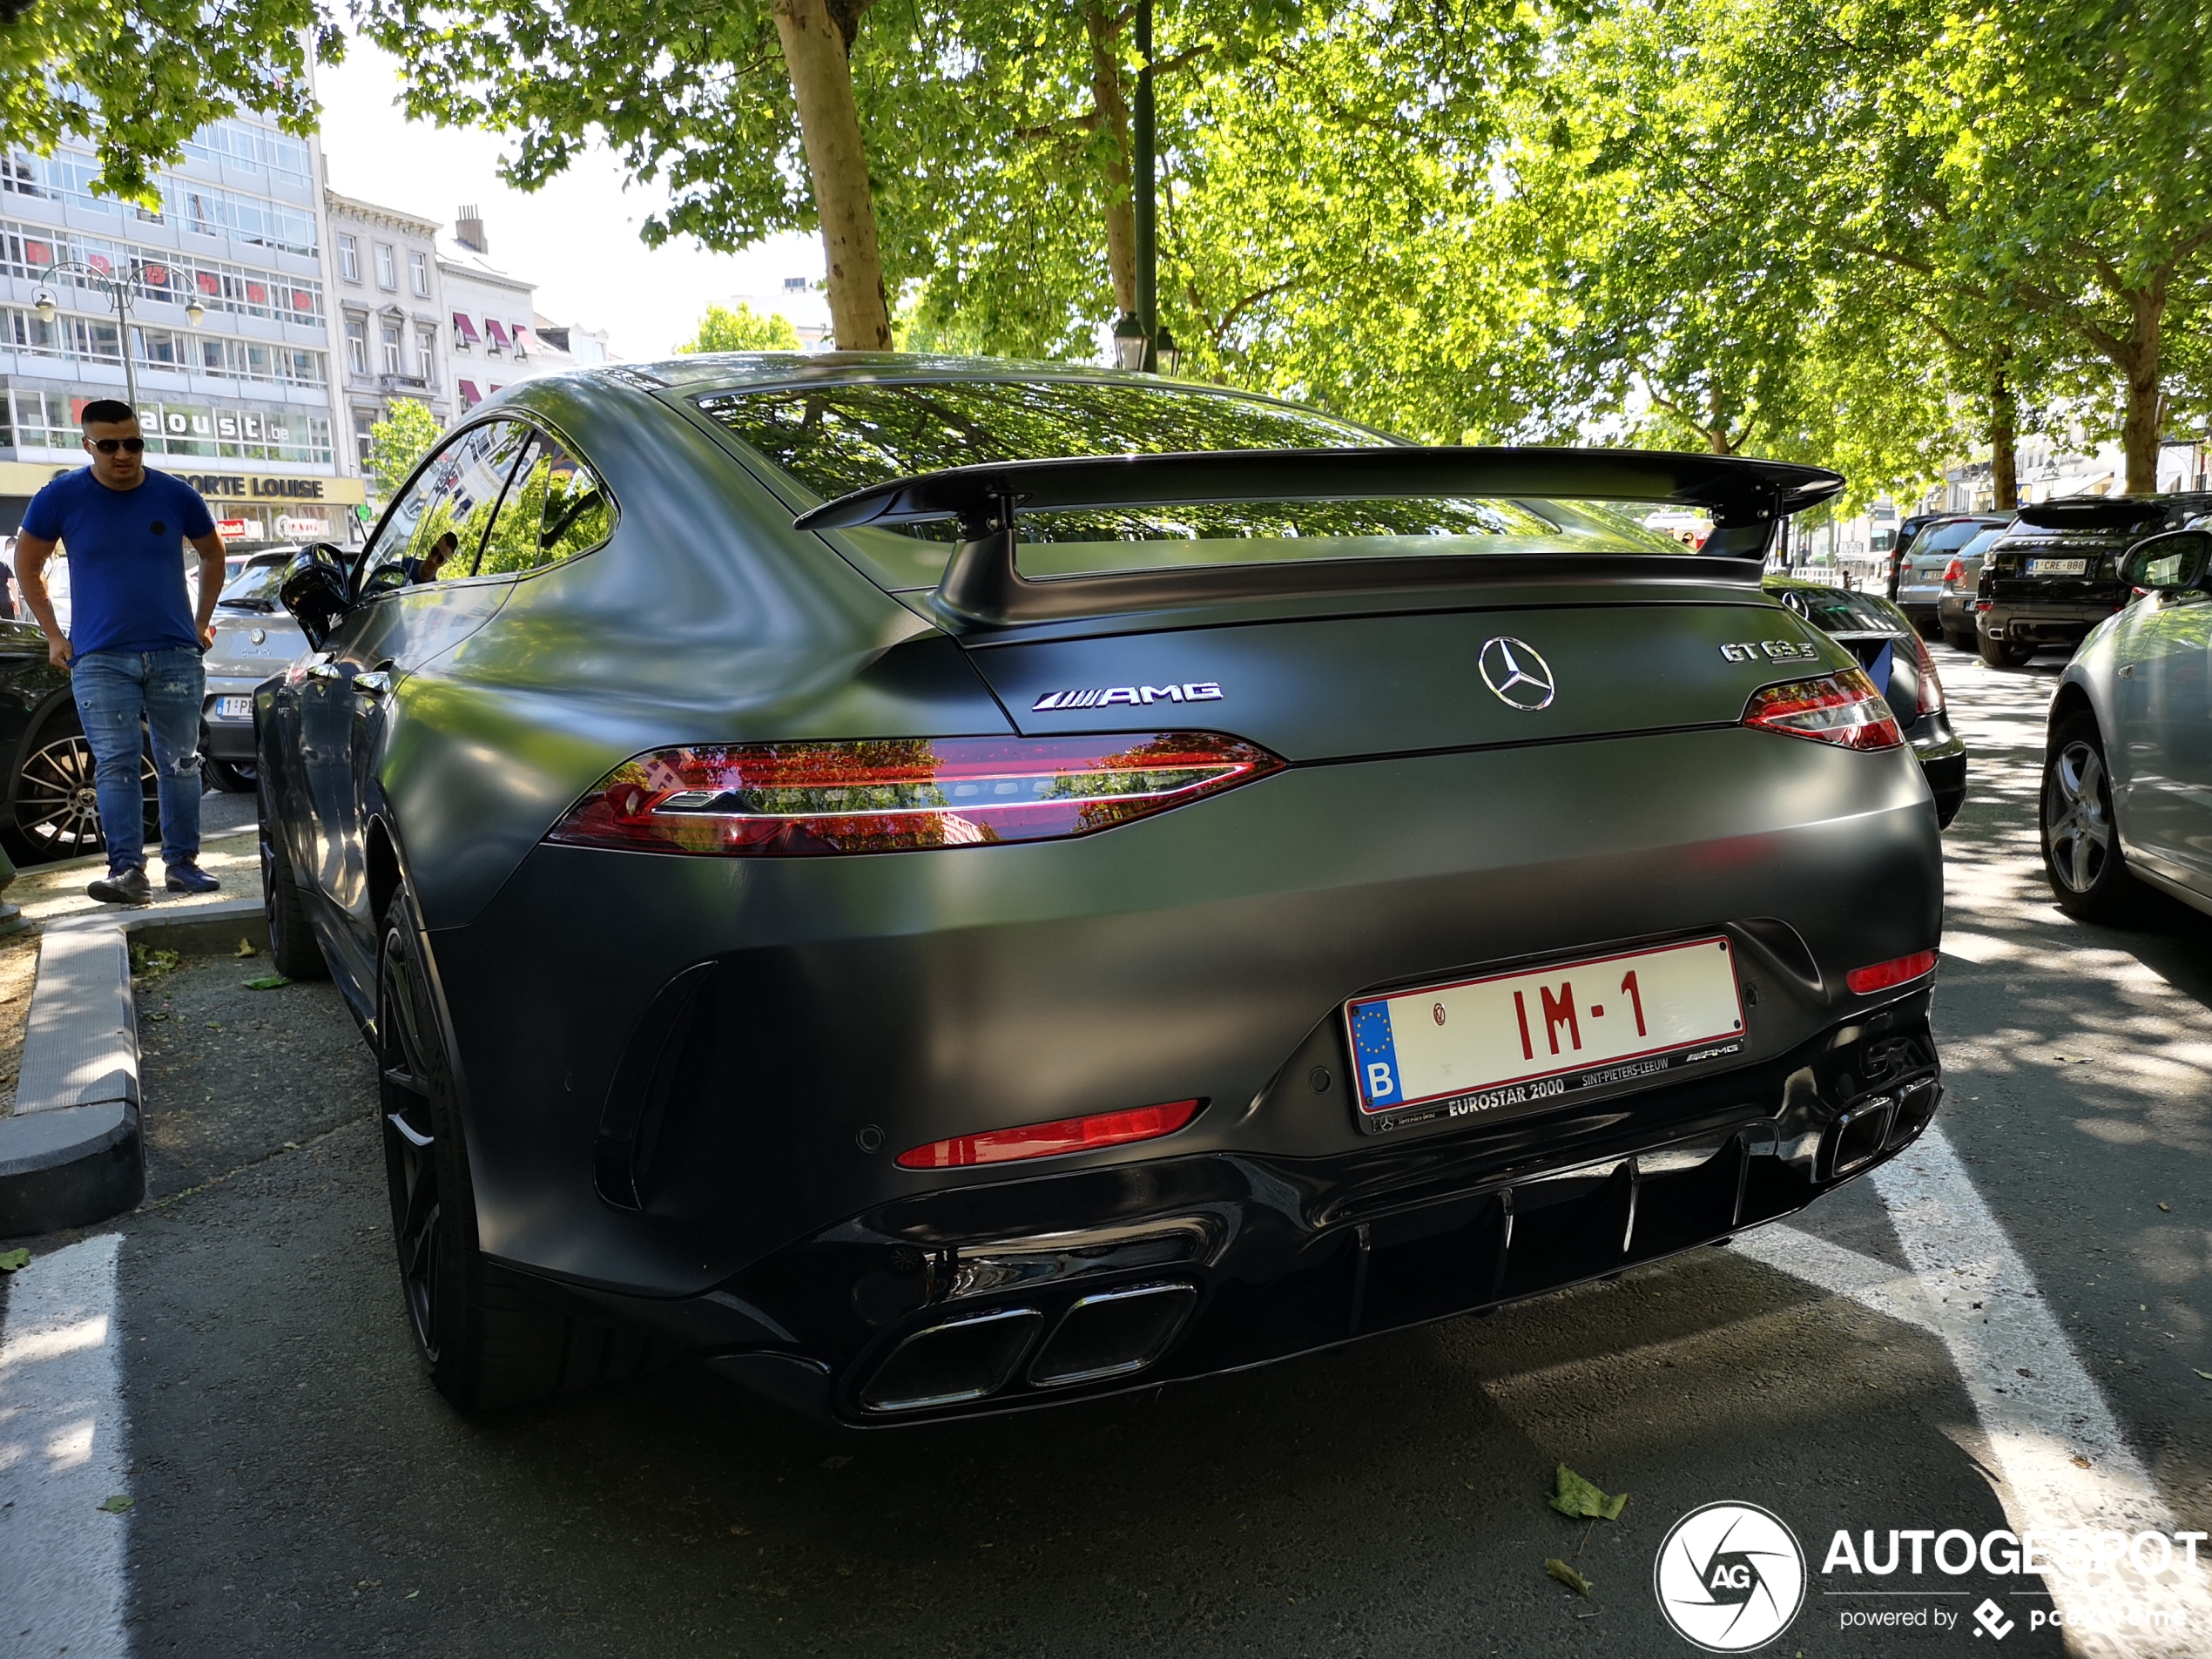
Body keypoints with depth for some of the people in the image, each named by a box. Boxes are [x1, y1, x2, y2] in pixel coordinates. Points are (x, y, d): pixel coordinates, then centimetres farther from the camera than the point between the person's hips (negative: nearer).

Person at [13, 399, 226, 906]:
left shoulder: (175, 495, 1)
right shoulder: (61, 497, -1)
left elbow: (211, 554, 17)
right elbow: (27, 565, 11)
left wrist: (202, 621, 12)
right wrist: (54, 635, 5)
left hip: (176, 654, 1)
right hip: (100, 659, -1)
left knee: (180, 762, 5)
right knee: (115, 763, -7)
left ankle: (182, 861, 14)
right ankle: (127, 868, -6)